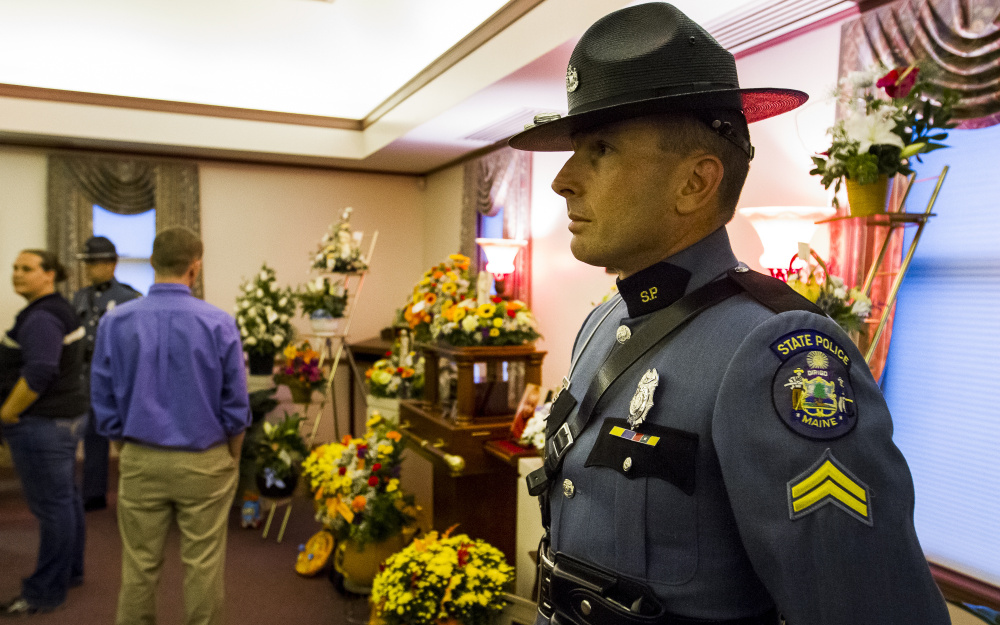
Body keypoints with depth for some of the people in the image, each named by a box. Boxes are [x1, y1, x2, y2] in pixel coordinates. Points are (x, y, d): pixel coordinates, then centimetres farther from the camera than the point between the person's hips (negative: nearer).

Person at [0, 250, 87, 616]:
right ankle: (70, 571, 32)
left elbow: (37, 374, -27)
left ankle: (45, 593, 9)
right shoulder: (57, 310, 14)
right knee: (65, 498, 18)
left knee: (51, 505, -2)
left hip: (43, 424, -11)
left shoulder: (41, 318, -18)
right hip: (65, 416, 11)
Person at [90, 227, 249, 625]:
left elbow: (104, 404, 0)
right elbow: (235, 408, -7)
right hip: (204, 462, -2)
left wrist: (129, 450, 14)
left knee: (139, 566, 15)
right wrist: (231, 460, 9)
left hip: (141, 461, 2)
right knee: (203, 565, 10)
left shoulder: (115, 323, -5)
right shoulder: (218, 324, -12)